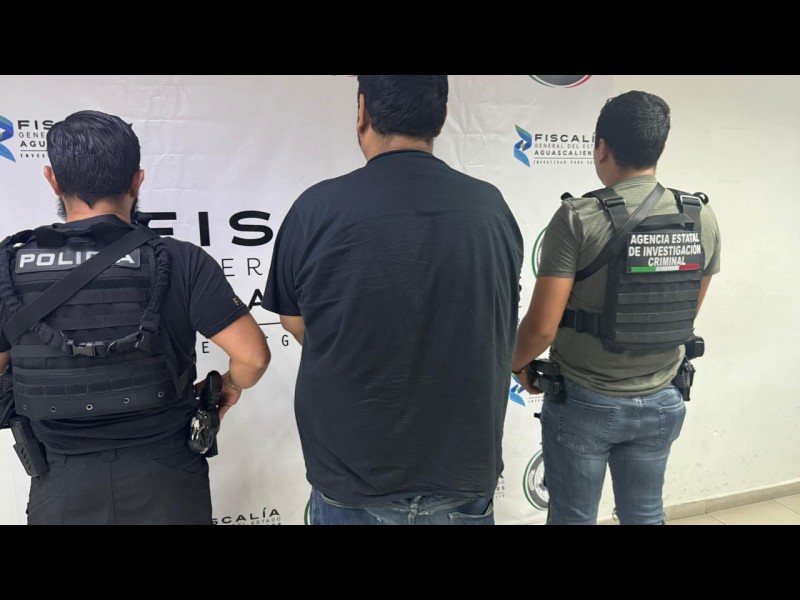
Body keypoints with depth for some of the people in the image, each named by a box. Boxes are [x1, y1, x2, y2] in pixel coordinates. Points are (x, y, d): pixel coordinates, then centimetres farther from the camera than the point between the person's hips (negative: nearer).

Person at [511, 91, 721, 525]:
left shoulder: (578, 218, -20)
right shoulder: (702, 218, -3)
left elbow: (541, 327, -21)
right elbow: (686, 315, 9)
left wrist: (517, 364, 0)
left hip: (583, 403, -4)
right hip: (660, 403, 5)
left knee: (573, 519, 15)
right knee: (645, 515, 23)